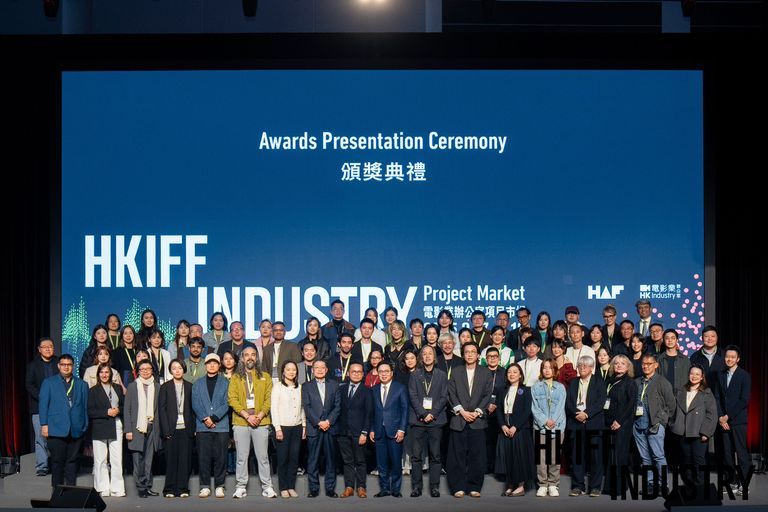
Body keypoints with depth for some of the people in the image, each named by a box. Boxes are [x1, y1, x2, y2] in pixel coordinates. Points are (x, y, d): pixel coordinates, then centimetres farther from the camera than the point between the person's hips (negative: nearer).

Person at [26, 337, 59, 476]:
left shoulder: (59, 363, 8)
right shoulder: (33, 365, 8)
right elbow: (29, 386, 1)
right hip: (39, 407, 0)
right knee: (41, 437, -3)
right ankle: (41, 467, 1)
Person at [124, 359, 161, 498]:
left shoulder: (157, 387, 9)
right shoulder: (132, 386, 5)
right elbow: (127, 409, 3)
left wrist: (160, 428, 3)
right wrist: (128, 430, -4)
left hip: (152, 427, 2)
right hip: (137, 427, -2)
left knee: (149, 459, 3)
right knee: (138, 460, -3)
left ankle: (147, 486, 10)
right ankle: (141, 487, 3)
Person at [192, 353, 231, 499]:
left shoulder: (225, 382, 7)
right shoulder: (197, 384, 13)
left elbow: (226, 403, -2)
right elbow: (195, 404, 4)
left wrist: (213, 418, -12)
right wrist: (205, 419, -9)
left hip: (221, 425, -1)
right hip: (202, 426, 1)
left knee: (220, 457, -1)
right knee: (203, 457, 1)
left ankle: (219, 486, 6)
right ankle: (205, 486, 8)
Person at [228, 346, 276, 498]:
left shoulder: (265, 376, 10)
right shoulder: (235, 378, 9)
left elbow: (269, 398, 4)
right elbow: (232, 399, -1)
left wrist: (260, 415, -10)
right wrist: (247, 416, -11)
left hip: (261, 422, 0)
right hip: (240, 422, 0)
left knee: (263, 456, 1)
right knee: (242, 457, 3)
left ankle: (267, 487, 7)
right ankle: (241, 487, 11)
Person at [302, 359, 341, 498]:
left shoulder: (334, 385, 10)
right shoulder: (306, 386, 7)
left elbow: (337, 406, 4)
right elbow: (307, 407, -1)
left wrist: (328, 421, -9)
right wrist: (319, 423, -11)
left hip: (330, 427, 1)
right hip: (313, 428, -1)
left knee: (331, 459, 4)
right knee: (313, 460, 0)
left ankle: (330, 488, 10)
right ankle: (313, 488, 7)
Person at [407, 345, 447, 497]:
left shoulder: (442, 375, 10)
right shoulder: (415, 375, 9)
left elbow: (444, 397, 3)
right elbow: (413, 397, 1)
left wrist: (432, 414, -9)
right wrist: (423, 414, -10)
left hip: (436, 419, 0)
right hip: (418, 419, 0)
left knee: (435, 455, 0)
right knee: (416, 455, -1)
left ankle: (434, 486, 6)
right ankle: (416, 486, 5)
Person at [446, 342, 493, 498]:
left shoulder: (485, 373, 9)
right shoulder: (456, 372, 10)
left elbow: (487, 395, 3)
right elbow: (451, 394, 3)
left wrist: (477, 412, -9)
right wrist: (462, 412, -9)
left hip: (478, 420, 0)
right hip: (459, 419, 0)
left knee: (477, 455, -1)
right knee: (457, 455, -1)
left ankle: (474, 487, 7)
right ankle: (458, 487, 4)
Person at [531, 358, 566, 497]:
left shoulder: (560, 387, 9)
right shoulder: (536, 387, 7)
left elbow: (560, 407, 1)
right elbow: (535, 407, 1)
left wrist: (553, 421, -12)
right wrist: (545, 421, -11)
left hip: (557, 426, 0)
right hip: (540, 426, 0)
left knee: (555, 457, 0)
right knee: (541, 457, -2)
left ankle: (553, 485, 7)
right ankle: (542, 485, 5)